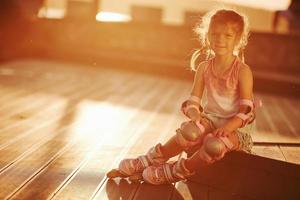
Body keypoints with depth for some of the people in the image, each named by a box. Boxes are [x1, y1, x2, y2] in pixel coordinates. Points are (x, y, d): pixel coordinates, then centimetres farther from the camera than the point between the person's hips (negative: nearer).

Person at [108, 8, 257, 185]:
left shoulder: (242, 70, -10)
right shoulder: (204, 68, 2)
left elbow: (246, 110, -12)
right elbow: (193, 102, 1)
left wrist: (228, 127, -29)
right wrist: (195, 114, -22)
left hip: (235, 127, -2)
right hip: (210, 120, 3)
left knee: (215, 144, -37)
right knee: (191, 130, -33)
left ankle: (175, 172, -12)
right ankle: (147, 162, -15)